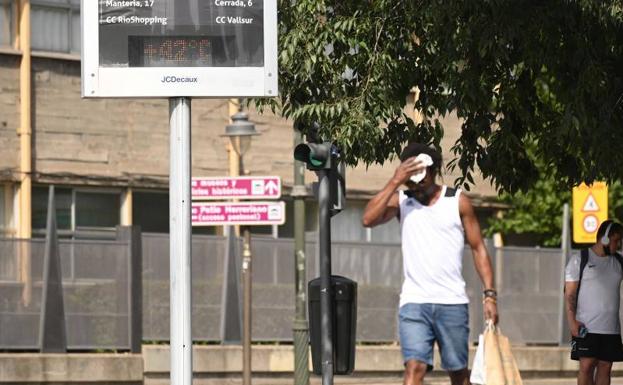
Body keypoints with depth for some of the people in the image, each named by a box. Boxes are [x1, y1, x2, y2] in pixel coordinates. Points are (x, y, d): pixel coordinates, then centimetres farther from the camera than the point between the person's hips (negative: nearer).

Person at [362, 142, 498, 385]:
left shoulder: (458, 202, 5)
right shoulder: (400, 201, 6)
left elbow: (478, 249, 7)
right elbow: (368, 219, -11)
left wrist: (489, 294, -1)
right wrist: (395, 181, -13)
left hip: (452, 302, 1)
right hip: (414, 301, 0)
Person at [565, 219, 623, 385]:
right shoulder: (579, 260, -2)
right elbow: (570, 293, -5)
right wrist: (572, 320, -14)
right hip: (586, 327, -5)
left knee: (605, 367, 4)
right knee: (586, 366, -8)